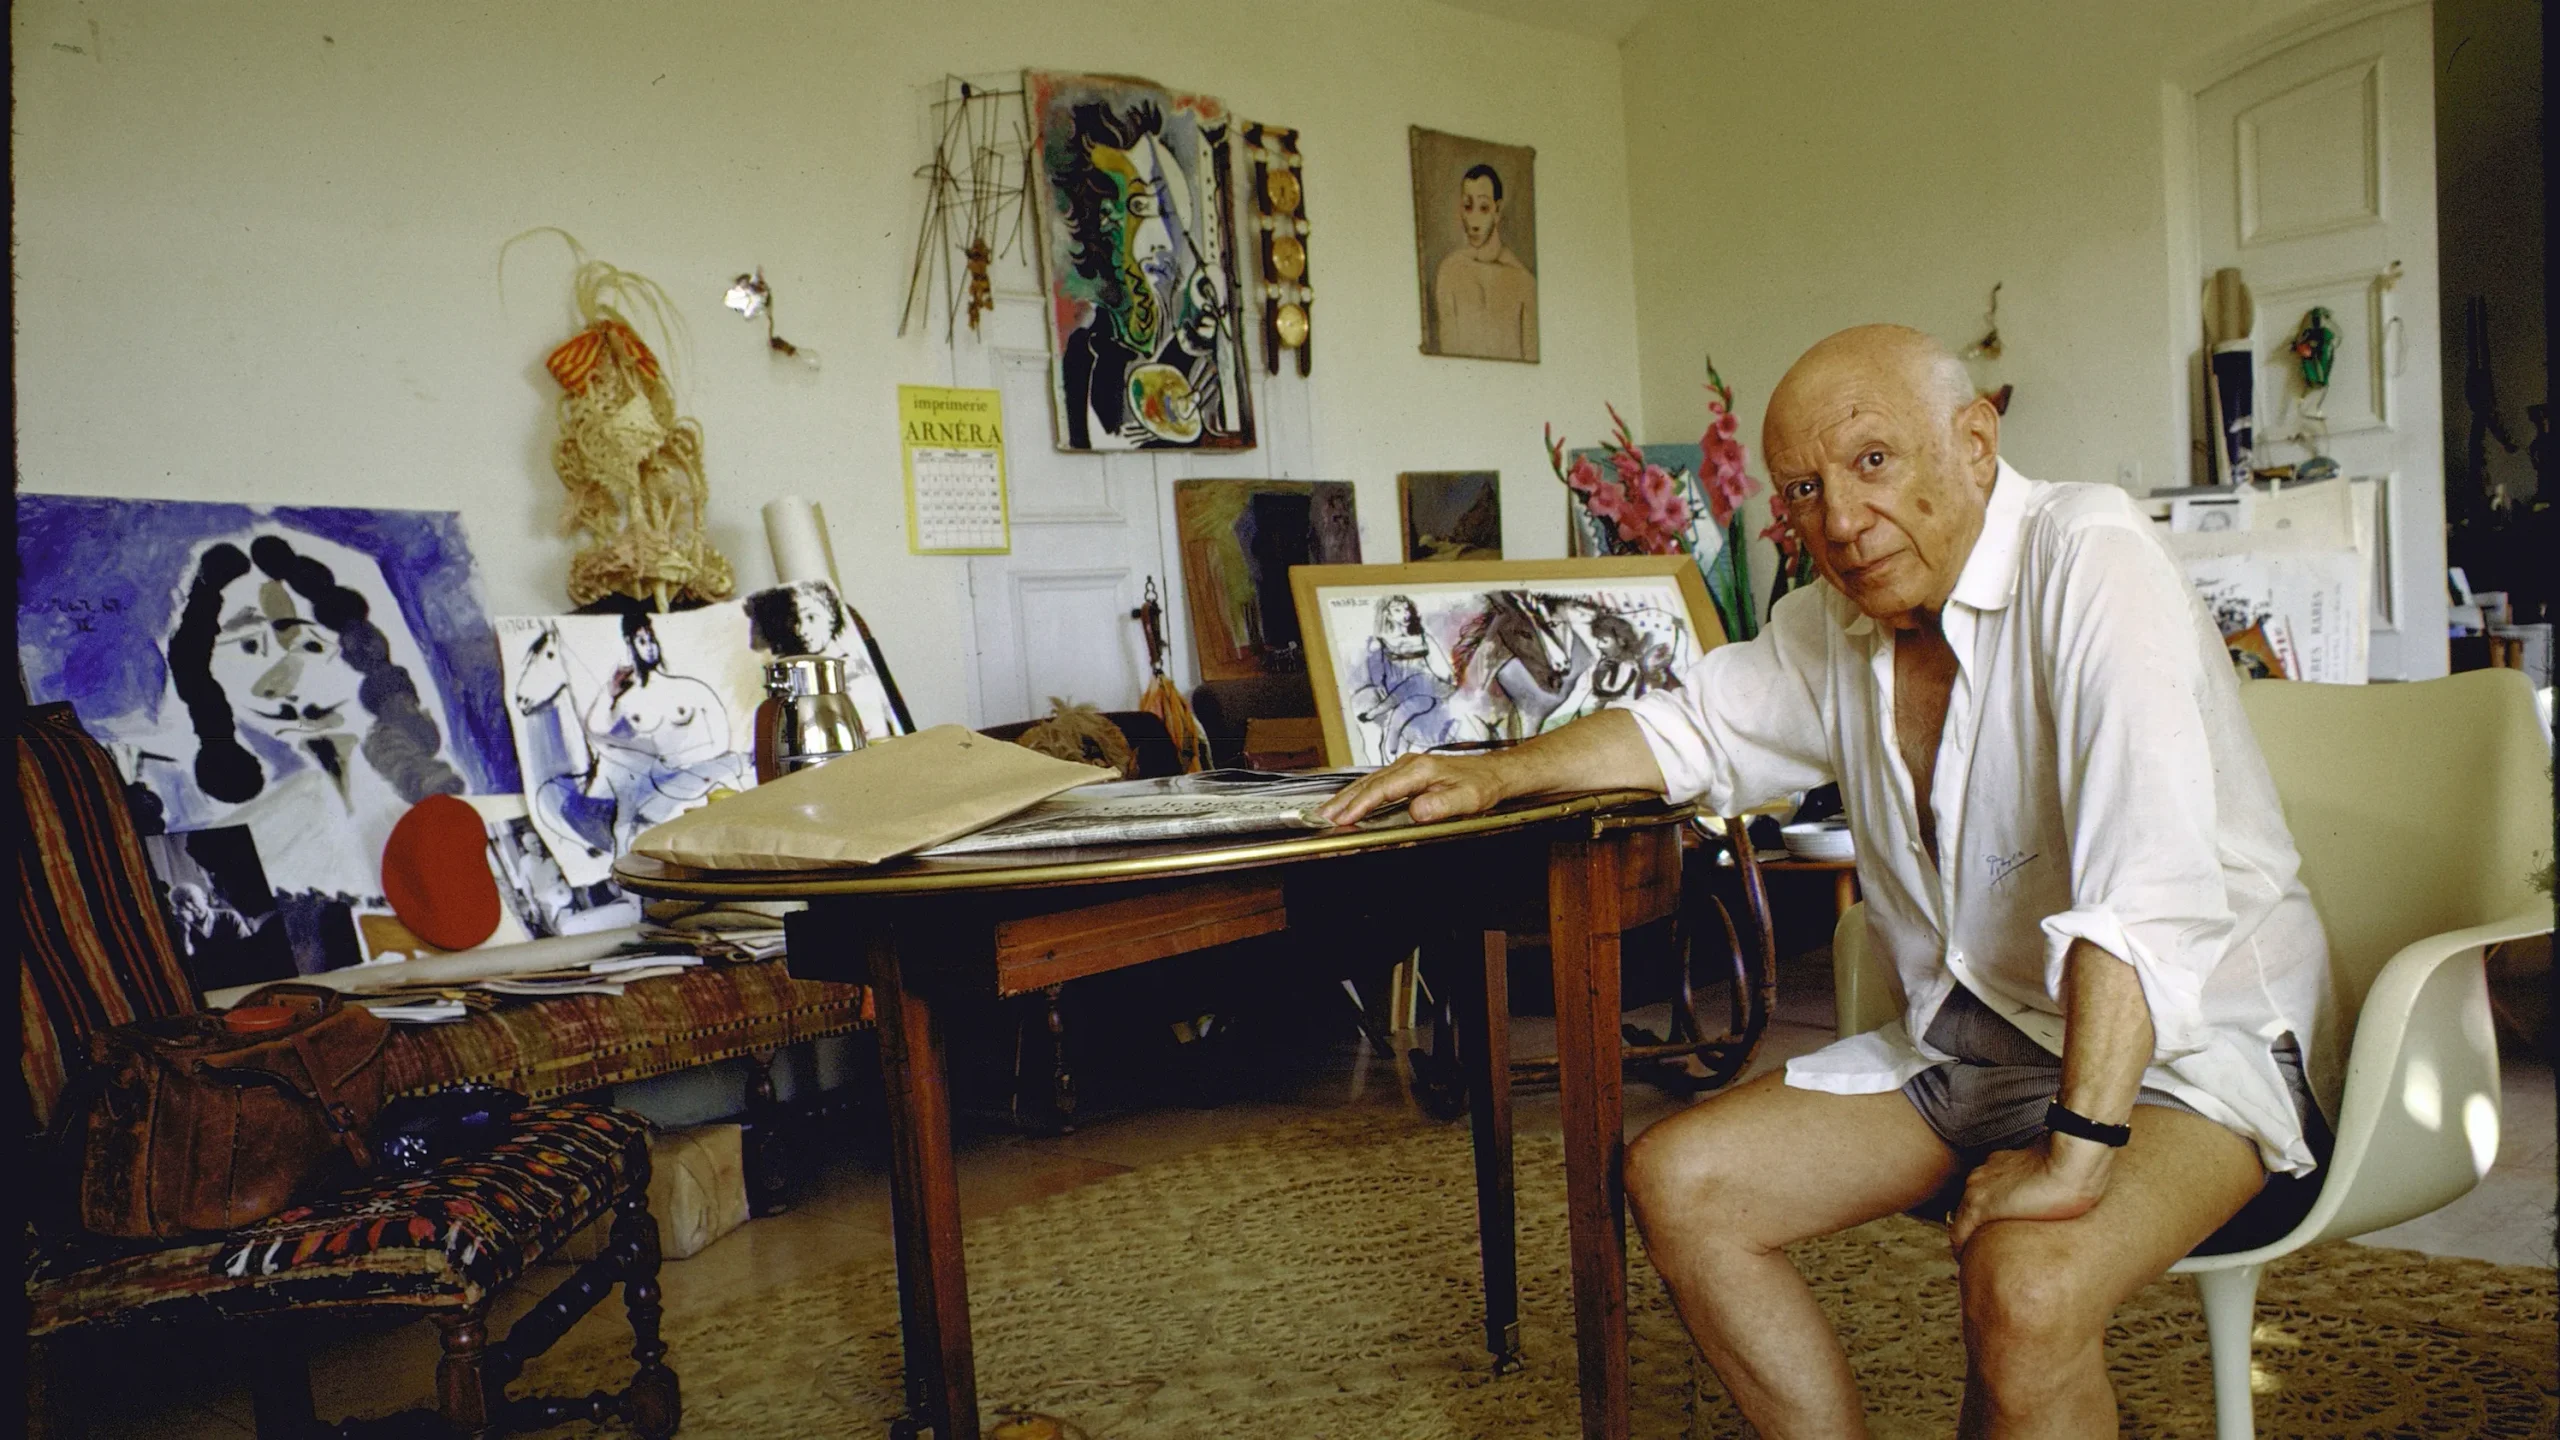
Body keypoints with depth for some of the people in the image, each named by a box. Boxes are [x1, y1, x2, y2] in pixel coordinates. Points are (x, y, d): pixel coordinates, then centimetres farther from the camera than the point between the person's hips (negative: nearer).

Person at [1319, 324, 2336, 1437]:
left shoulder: (2084, 560, -21)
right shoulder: (1836, 619, 3)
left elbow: (2150, 886, -31)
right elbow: (1699, 726, 19)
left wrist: (2074, 1150, -35)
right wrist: (1492, 775, 6)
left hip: (2196, 1041, -7)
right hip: (1972, 1040, 7)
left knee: (2023, 1284, -34)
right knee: (1676, 1181, -2)